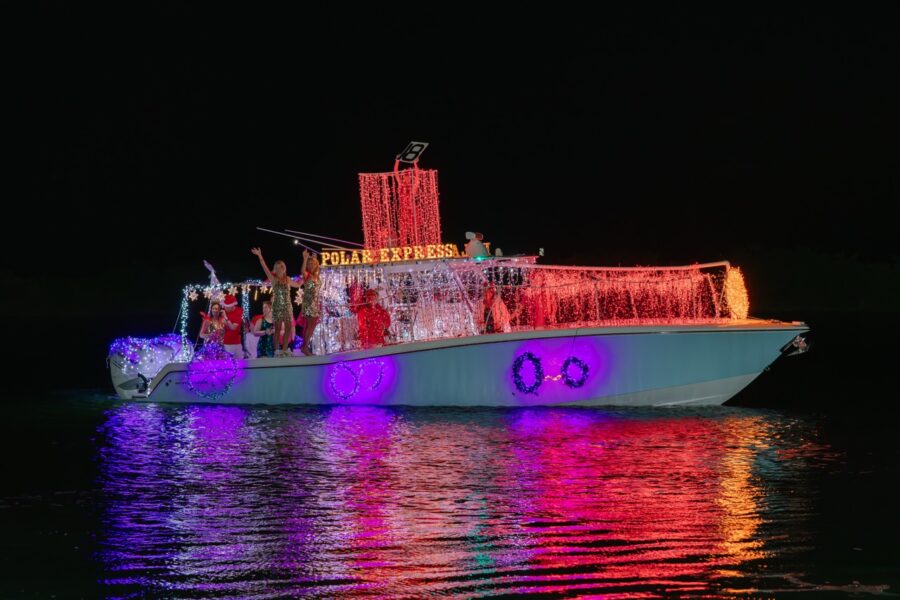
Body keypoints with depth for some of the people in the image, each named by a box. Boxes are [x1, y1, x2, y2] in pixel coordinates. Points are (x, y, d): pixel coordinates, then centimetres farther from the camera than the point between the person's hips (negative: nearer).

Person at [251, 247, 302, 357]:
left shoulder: (288, 279, 13)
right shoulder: (273, 279, 0)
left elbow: (297, 284, 31)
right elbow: (265, 268, -13)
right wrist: (260, 256, -23)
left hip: (287, 306, 4)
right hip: (277, 306, -4)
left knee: (288, 327, 0)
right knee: (278, 328, -6)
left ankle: (284, 349, 8)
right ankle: (277, 350, -4)